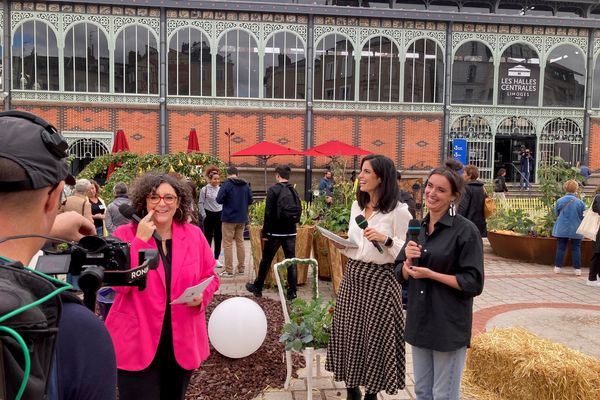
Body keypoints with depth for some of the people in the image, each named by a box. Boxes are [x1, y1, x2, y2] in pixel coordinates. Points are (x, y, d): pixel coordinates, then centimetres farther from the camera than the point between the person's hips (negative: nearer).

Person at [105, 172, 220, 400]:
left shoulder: (194, 235, 0)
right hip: (137, 341, -3)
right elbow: (119, 283, -17)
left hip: (182, 342, 3)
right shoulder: (125, 234, -7)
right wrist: (140, 240, -21)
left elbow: (210, 276, 8)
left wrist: (202, 296, -13)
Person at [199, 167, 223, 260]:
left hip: (219, 215, 3)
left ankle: (216, 258, 16)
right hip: (209, 215, -3)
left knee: (218, 237, 6)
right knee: (208, 237, 4)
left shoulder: (221, 189, 4)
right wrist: (204, 215, -7)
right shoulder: (204, 189, -5)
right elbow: (201, 203, -3)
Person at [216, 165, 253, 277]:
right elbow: (250, 200, 6)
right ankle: (241, 268, 19)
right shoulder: (246, 185, 4)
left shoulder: (227, 184, -12)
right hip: (242, 218, 5)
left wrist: (227, 201, 5)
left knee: (228, 244, 1)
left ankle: (228, 270, 1)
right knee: (240, 242, 14)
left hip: (229, 218, -5)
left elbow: (219, 200, -15)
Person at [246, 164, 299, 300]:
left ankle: (257, 288, 21)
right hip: (291, 232, 4)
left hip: (275, 232, -4)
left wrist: (265, 232, -8)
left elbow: (269, 214, -15)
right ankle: (292, 292, 8)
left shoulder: (273, 190, -11)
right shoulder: (294, 191, 5)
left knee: (266, 261, 9)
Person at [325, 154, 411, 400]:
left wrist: (386, 240, -26)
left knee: (376, 335, 5)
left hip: (380, 280, -6)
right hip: (352, 275, 6)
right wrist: (341, 245, -3)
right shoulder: (356, 206, 9)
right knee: (349, 332, 11)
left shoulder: (399, 211, -11)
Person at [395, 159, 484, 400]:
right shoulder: (418, 227, 5)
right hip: (419, 320, 6)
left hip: (449, 325, -6)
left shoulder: (466, 230, -13)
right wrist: (408, 262, -13)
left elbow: (473, 283, -15)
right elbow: (401, 274, 9)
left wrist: (431, 274, -20)